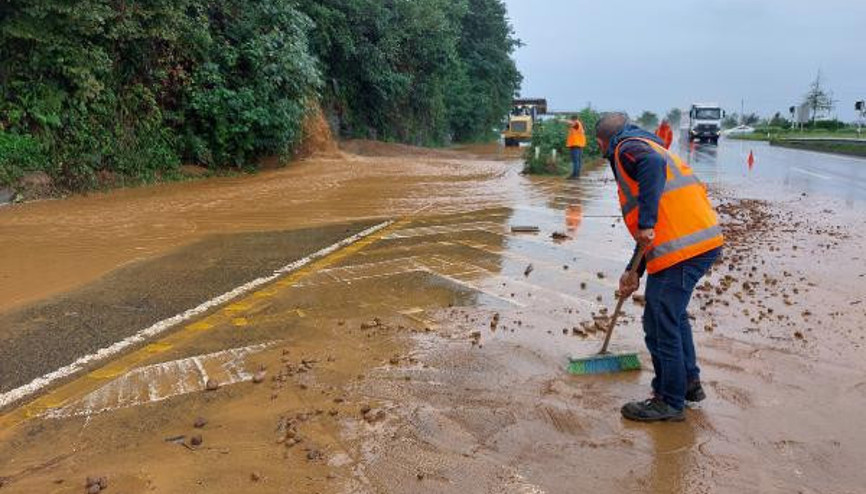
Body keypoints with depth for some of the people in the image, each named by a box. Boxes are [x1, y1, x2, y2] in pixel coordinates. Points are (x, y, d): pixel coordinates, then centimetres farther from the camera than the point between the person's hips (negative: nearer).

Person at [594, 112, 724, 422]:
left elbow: (652, 165, -27)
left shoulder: (627, 148, 0)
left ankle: (670, 402, 13)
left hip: (681, 247, -10)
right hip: (706, 240, 10)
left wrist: (646, 223, -27)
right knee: (674, 314, 25)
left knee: (661, 325, 1)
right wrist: (635, 272, 30)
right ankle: (689, 382, 36)